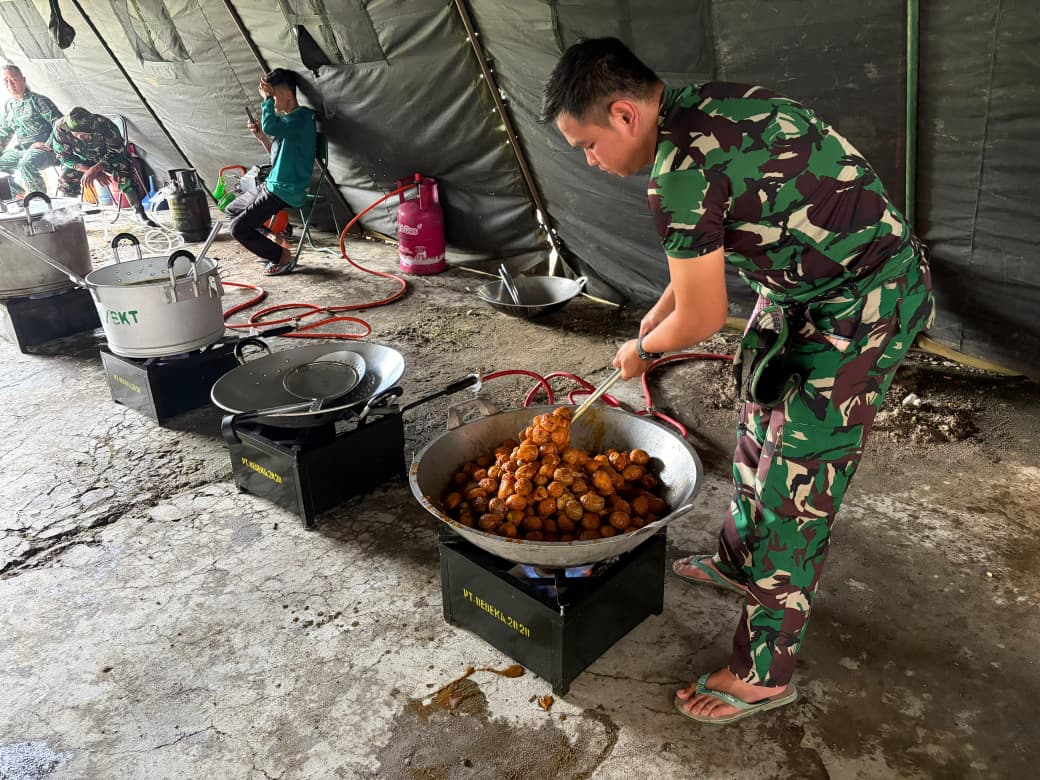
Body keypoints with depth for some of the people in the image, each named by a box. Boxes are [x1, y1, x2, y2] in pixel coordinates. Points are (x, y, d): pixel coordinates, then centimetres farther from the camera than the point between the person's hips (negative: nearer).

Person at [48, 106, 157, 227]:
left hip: (107, 156, -2)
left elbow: (116, 151, -25)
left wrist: (95, 168, -38)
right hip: (82, 161, 2)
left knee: (123, 172, -29)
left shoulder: (104, 124, -35)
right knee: (67, 177, -19)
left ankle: (139, 214, -26)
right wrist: (88, 170, -33)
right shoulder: (60, 128, -29)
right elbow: (65, 157, -19)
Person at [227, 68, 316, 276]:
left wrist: (266, 98, -20)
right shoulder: (287, 119, 13)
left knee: (239, 228, -13)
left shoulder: (303, 116, -17)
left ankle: (282, 256, 1)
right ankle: (272, 243, 18)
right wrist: (261, 137, 6)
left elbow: (270, 126, -34)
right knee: (231, 210, 23)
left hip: (286, 191, -10)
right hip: (272, 185, 10)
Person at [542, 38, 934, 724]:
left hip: (863, 306, -10)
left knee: (796, 485, -4)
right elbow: (708, 246, 14)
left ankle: (766, 673, 11)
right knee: (760, 417, 22)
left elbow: (702, 320, -19)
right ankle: (740, 559, 44)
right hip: (808, 282, 10)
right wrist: (655, 318, 15)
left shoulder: (681, 168, -28)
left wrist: (641, 348, 1)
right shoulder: (697, 106, 2)